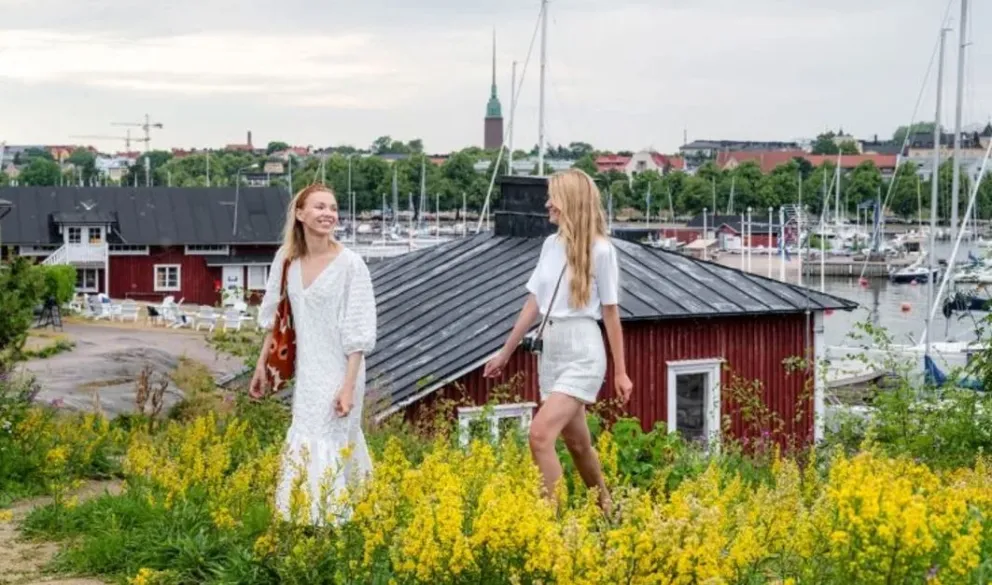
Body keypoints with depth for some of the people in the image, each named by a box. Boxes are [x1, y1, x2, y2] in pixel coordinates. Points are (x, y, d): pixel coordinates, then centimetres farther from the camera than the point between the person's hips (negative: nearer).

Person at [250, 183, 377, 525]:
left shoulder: (350, 264, -13)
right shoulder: (287, 259, 3)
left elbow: (358, 332, -13)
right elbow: (275, 319, 14)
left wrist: (349, 386, -16)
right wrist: (262, 366, 14)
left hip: (339, 372, -5)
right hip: (307, 372, 5)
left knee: (322, 449, -6)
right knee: (341, 443, 16)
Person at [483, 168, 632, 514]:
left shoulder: (600, 250, -10)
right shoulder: (551, 245, 8)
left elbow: (610, 312, -6)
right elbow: (533, 303, 14)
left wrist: (620, 372, -2)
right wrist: (505, 353, 17)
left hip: (583, 355, -7)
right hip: (550, 352, 7)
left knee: (540, 434, -20)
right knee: (576, 442, 14)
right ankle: (606, 512, 31)